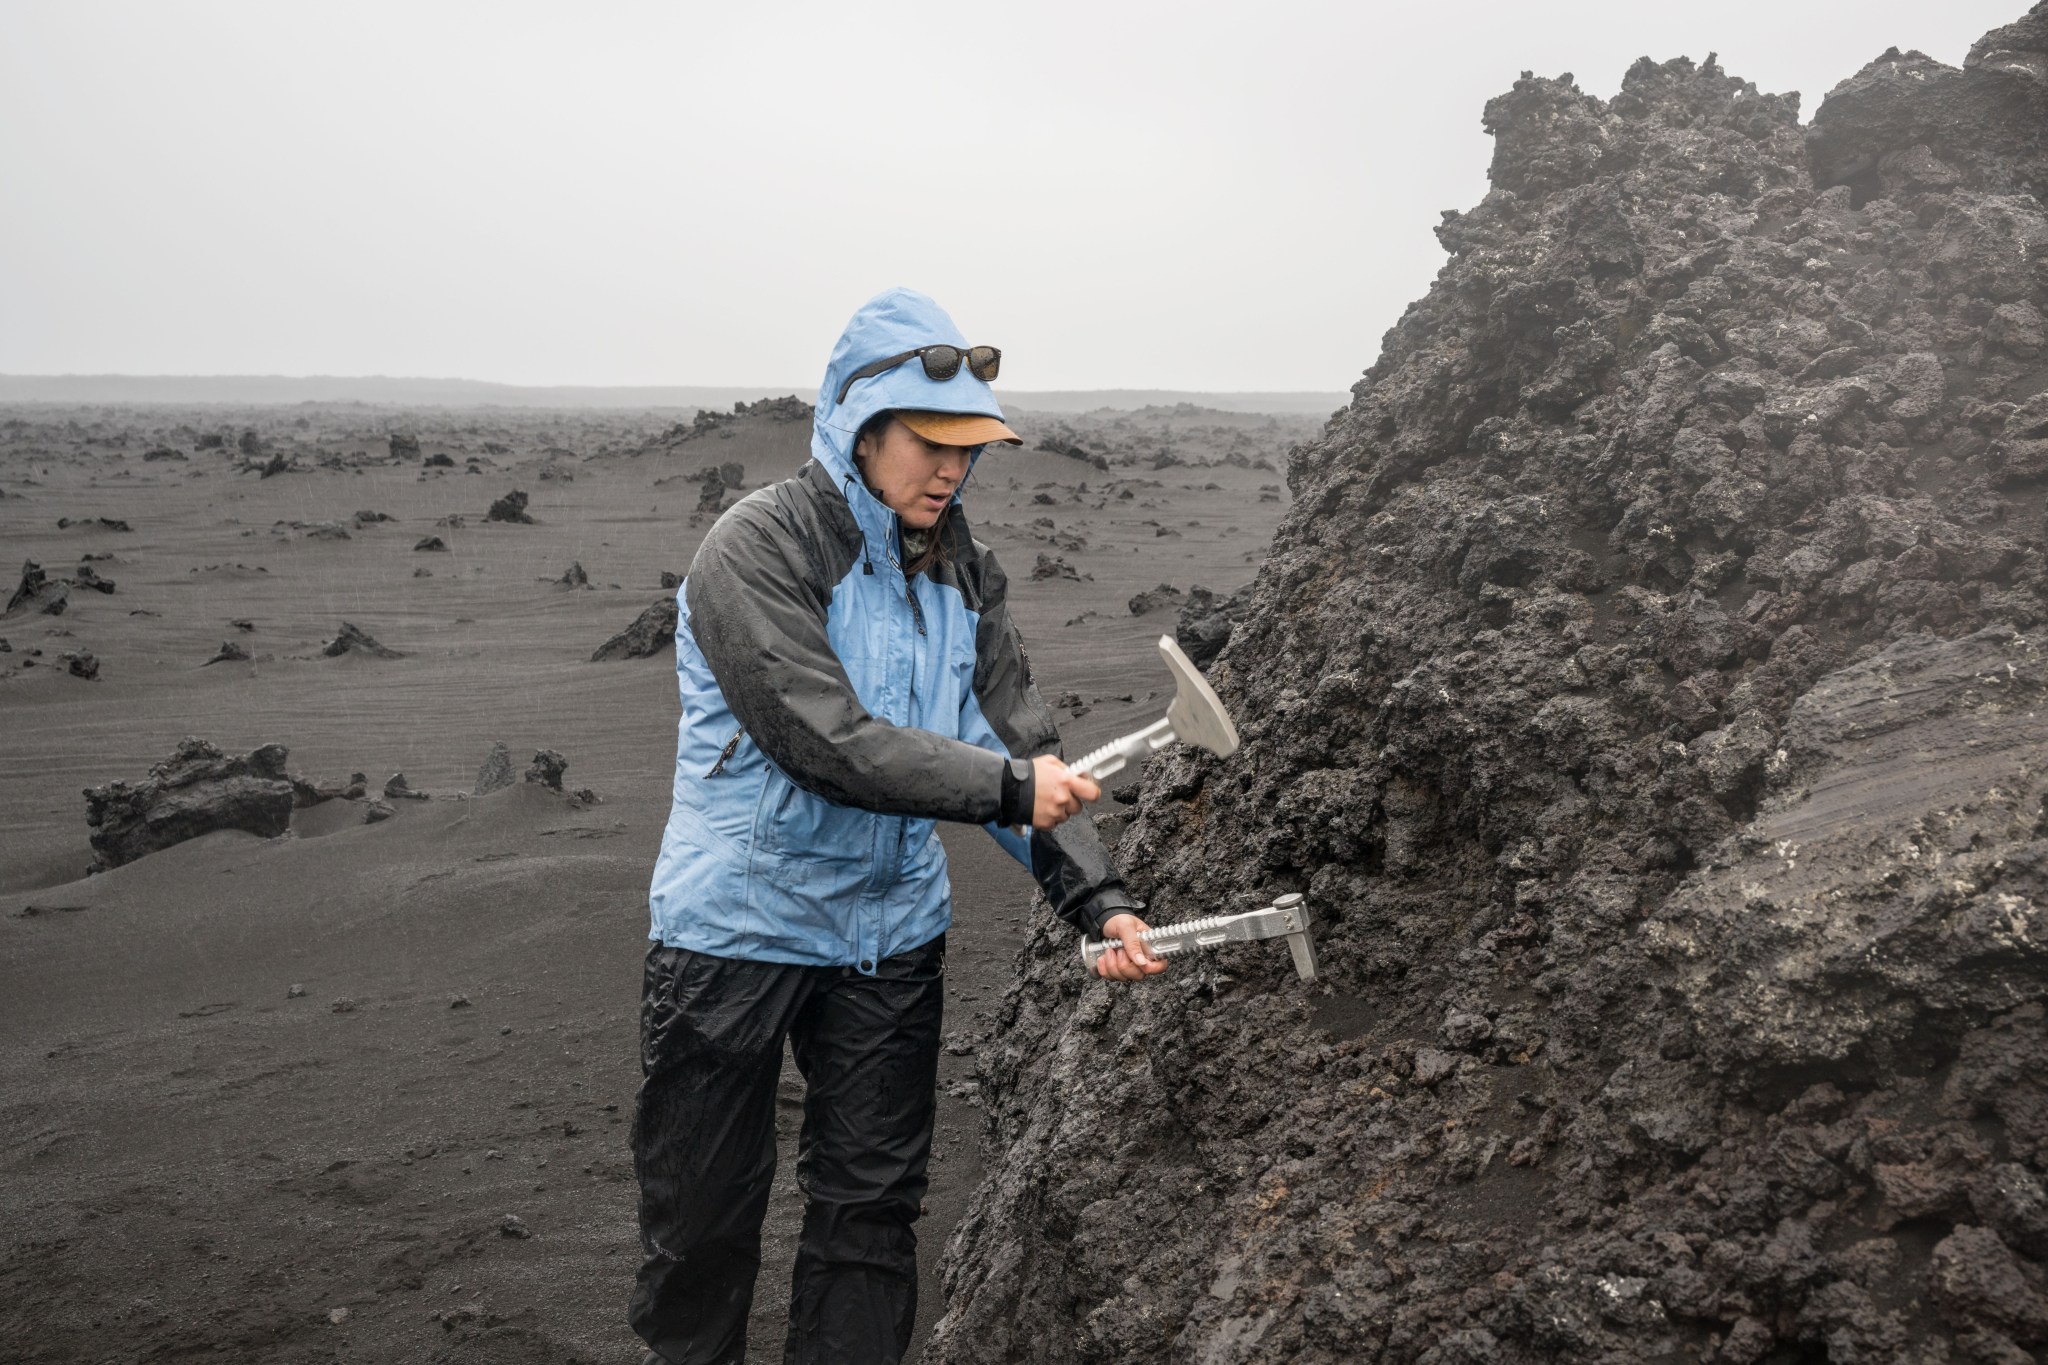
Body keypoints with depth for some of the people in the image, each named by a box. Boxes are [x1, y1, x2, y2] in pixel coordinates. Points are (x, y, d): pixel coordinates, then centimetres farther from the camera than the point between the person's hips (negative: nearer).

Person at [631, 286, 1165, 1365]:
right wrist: (1003, 784, -26)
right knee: (702, 1217, 9)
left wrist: (1098, 901, -10)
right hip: (739, 927, -5)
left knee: (872, 1208, 14)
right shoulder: (758, 548, -16)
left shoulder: (960, 570, 3)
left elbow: (1020, 748, 1)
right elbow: (825, 741, -26)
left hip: (893, 932, 5)